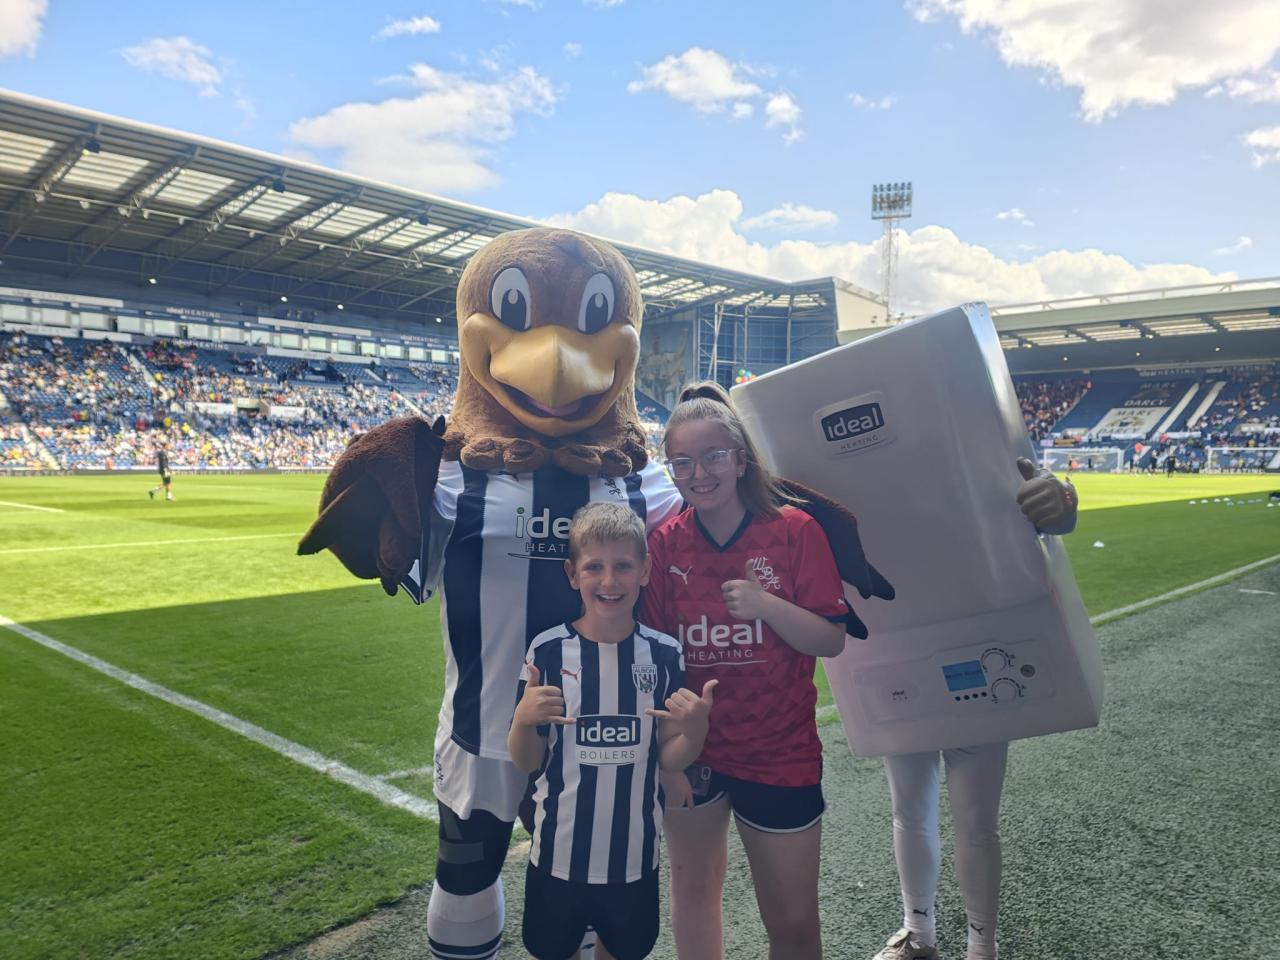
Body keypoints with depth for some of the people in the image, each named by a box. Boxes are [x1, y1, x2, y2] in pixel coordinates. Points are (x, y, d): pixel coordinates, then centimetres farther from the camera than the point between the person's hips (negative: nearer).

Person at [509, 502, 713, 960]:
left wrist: (694, 732, -21)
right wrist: (523, 719, -24)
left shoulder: (663, 653, -8)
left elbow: (669, 760, -1)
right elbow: (526, 762, -4)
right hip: (558, 852, -1)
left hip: (635, 855, 1)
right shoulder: (549, 650, -11)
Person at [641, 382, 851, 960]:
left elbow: (831, 642, -11)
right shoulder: (664, 543, -5)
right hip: (692, 752, 2)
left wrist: (765, 604, -27)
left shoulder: (794, 530, -10)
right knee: (694, 886, 22)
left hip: (780, 754, -2)